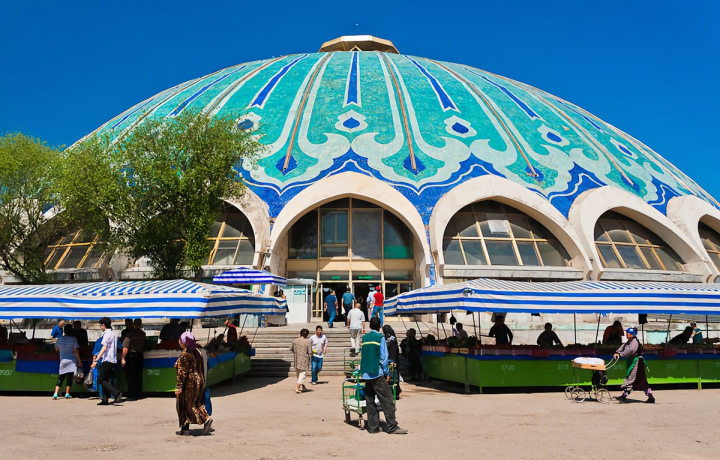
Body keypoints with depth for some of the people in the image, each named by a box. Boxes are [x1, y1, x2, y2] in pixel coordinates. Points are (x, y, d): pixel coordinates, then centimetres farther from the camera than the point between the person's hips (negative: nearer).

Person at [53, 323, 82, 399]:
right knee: (69, 377, 2)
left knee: (61, 378, 8)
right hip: (72, 361, -4)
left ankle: (55, 394, 0)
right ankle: (67, 394, 3)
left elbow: (56, 349, 15)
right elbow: (75, 351, -10)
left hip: (63, 361, 4)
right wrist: (79, 361, -5)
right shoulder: (73, 339, -9)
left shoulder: (60, 338, 2)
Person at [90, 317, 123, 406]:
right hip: (113, 360, 9)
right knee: (105, 380, 12)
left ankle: (116, 393, -18)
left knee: (100, 379, -7)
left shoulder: (107, 334, -11)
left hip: (107, 360, -9)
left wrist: (96, 360, -23)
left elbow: (104, 348, -20)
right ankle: (104, 400, 11)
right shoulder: (113, 334, 17)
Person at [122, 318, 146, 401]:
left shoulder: (130, 333, -13)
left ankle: (132, 396, 1)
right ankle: (139, 394, 16)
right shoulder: (143, 334, 3)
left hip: (131, 356, -5)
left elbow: (125, 348, -17)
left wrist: (123, 358, -14)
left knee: (130, 376, 1)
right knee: (139, 376, 12)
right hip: (140, 356, 5)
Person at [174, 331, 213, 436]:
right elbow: (202, 369, 12)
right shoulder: (197, 352, 8)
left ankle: (185, 429, 4)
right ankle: (206, 418, -4)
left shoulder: (185, 354, -16)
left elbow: (182, 372, -18)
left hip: (189, 383, -8)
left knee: (183, 405, 3)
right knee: (197, 404, 14)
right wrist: (202, 382, 19)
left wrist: (179, 386, -15)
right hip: (199, 382, 8)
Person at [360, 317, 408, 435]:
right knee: (387, 400, -4)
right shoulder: (380, 337, -6)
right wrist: (386, 372, -3)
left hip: (365, 373, 6)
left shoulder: (364, 338, 11)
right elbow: (383, 357, -9)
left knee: (370, 401, 8)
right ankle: (392, 427, -6)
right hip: (377, 373, -6)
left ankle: (373, 427, 8)